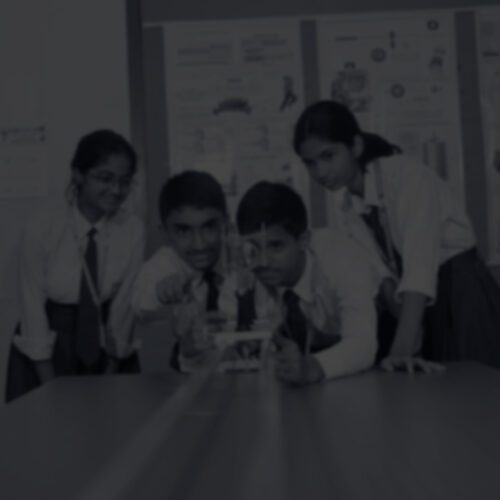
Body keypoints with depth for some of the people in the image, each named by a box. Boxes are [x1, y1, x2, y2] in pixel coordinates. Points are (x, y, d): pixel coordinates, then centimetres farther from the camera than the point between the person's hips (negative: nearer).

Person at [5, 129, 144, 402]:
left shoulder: (132, 229, -12)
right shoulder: (41, 229, -16)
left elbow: (123, 307, -8)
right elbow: (33, 310, -12)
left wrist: (107, 386, -5)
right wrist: (53, 392, -11)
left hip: (104, 348, 1)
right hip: (47, 353, -1)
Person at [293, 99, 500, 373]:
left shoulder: (407, 176, -20)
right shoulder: (346, 208, 0)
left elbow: (420, 265, -30)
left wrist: (402, 349, -39)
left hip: (464, 299, -5)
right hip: (419, 308, 5)